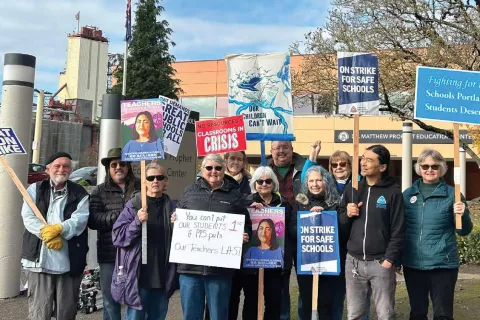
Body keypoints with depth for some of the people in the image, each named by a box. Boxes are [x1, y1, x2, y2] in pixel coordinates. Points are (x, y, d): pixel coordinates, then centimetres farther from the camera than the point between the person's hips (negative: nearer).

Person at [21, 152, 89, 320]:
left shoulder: (79, 193, 8)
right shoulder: (35, 189, 9)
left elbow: (80, 220, -6)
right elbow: (29, 217, -3)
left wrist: (58, 228, -23)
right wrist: (46, 233, -18)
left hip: (69, 261, 1)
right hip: (39, 259, 0)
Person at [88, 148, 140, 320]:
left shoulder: (141, 187, 4)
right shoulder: (100, 191, 7)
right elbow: (92, 220, -4)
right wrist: (118, 216, -16)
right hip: (110, 254, 1)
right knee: (110, 300, 10)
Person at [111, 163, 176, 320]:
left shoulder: (171, 207, 8)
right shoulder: (133, 205, -1)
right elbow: (118, 236, -6)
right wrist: (137, 222, -20)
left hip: (162, 277, 3)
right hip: (138, 276, -3)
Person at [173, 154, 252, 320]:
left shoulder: (234, 194, 7)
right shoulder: (190, 191, 11)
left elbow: (246, 224, 10)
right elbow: (177, 217, 16)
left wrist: (245, 235, -10)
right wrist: (174, 220, -6)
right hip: (190, 265, 1)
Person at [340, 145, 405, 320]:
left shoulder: (393, 192, -6)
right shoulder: (351, 188, 7)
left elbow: (398, 231, -7)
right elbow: (339, 219, 14)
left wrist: (389, 260, -12)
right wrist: (347, 214, -7)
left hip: (380, 263, -3)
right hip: (353, 261, 4)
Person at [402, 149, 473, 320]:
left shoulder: (452, 194, -2)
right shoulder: (408, 194, 6)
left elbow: (464, 231, -1)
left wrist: (462, 215, -21)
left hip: (443, 264, -3)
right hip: (412, 265, 3)